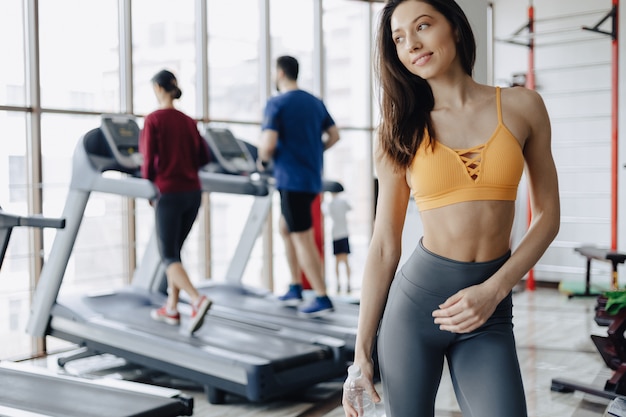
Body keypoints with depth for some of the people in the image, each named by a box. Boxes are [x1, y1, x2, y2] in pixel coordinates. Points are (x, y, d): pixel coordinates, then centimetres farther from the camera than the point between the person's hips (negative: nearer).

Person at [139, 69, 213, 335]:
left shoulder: (154, 120, -8)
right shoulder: (188, 121, 10)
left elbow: (149, 160, -11)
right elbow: (204, 157, 10)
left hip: (169, 192, -6)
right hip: (192, 192, 6)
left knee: (169, 257, -1)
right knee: (174, 252, 18)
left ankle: (198, 300, -22)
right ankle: (172, 309, 22)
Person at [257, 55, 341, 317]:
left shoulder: (276, 104, -11)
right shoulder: (315, 102, 11)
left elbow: (268, 143, -21)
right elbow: (334, 135, 13)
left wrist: (264, 159, -1)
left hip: (291, 179, -8)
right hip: (312, 177, 8)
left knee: (303, 240, -3)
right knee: (285, 229, 21)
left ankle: (322, 299, -1)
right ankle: (295, 288, 24)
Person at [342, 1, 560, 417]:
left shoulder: (522, 106, 3)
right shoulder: (402, 130, 3)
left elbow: (547, 215, 6)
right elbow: (384, 243, 2)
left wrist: (494, 290, -8)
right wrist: (363, 347, 0)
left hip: (489, 311, 0)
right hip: (416, 295, 0)